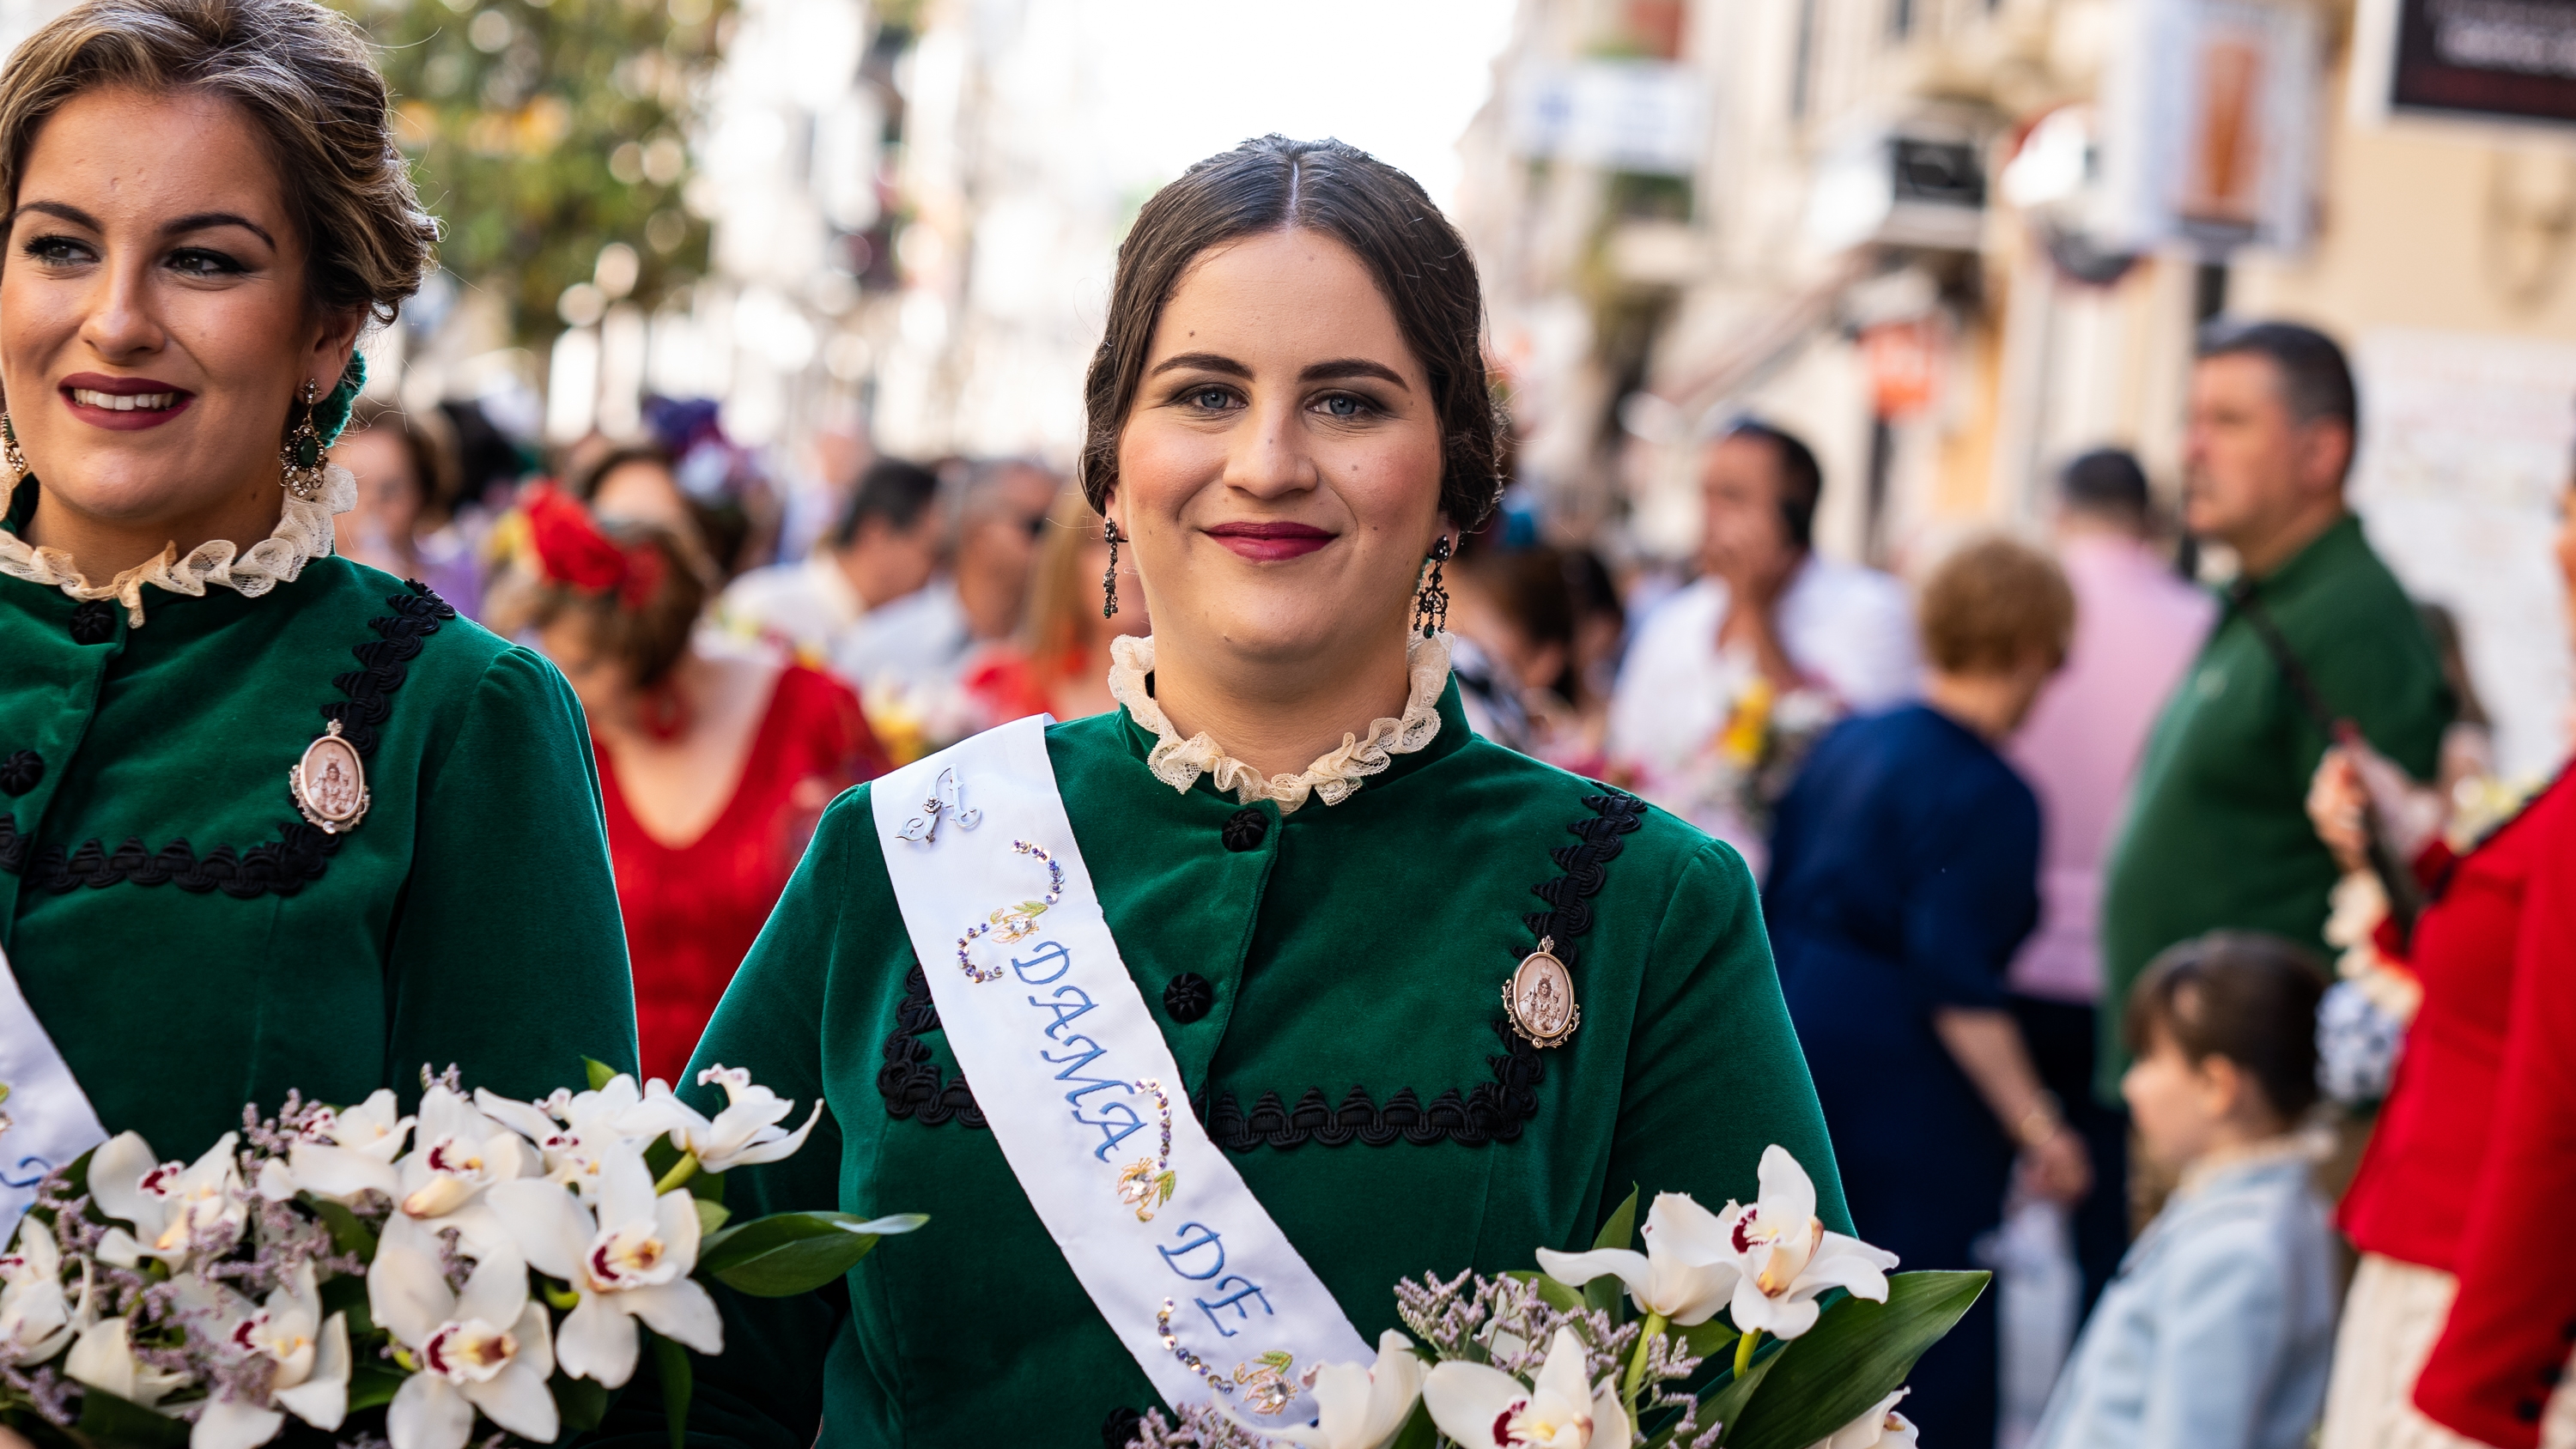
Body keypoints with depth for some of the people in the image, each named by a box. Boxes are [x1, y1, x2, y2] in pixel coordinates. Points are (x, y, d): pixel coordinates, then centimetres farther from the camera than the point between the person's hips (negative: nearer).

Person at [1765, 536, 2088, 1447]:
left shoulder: (1846, 745, 10)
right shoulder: (1988, 796, -15)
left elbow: (1776, 904, 16)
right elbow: (1958, 988, -22)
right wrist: (2036, 1125, -19)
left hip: (1800, 1054, 8)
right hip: (1911, 1090, -8)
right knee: (1936, 1370, -1)